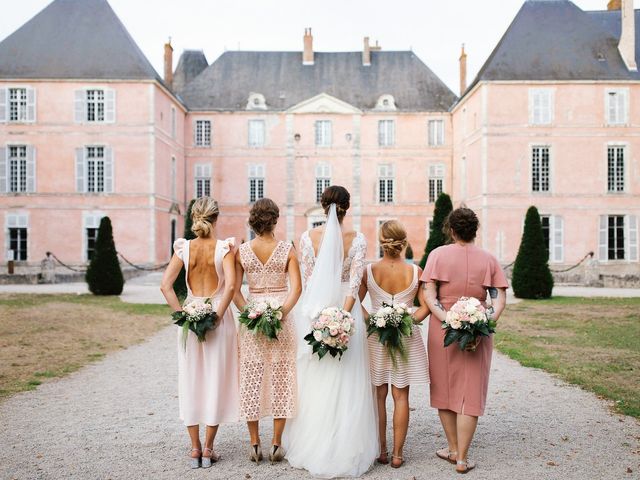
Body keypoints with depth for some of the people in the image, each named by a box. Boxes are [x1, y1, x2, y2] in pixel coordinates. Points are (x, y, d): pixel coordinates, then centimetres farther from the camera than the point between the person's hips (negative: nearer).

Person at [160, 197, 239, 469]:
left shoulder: (184, 247, -1)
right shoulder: (224, 247, -8)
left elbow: (165, 285, -8)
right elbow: (231, 285, -20)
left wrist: (181, 314, -3)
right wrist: (218, 315, -12)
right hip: (218, 317, -2)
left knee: (191, 382, 12)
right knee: (216, 382, 8)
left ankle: (195, 449, 19)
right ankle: (207, 449, 15)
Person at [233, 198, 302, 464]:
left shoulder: (242, 251, -1)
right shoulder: (287, 250, -6)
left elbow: (234, 290, -5)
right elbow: (296, 288, -14)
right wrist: (281, 311, -15)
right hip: (281, 318, -1)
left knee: (252, 380, 10)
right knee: (280, 380, 9)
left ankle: (255, 444, 17)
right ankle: (276, 444, 14)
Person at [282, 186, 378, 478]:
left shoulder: (308, 237, -3)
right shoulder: (357, 239, -5)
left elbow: (307, 281, -4)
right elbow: (354, 284, -13)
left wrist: (320, 317, -2)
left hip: (314, 314, 1)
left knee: (314, 382, 12)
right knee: (345, 385, 8)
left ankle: (310, 450, 22)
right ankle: (345, 451, 15)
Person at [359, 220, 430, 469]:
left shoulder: (368, 270, -7)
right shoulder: (415, 272, -7)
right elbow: (426, 307, -8)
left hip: (376, 337, 0)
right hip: (407, 338, 0)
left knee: (379, 396, 12)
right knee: (401, 396, 8)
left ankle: (381, 451, 20)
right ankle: (397, 454, 13)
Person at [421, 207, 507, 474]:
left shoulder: (438, 254, -2)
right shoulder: (488, 259, 3)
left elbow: (429, 295, -11)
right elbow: (500, 300, -6)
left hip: (442, 330, -1)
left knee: (445, 389, 15)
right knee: (470, 394, 7)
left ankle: (453, 449, 27)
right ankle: (462, 459, 10)